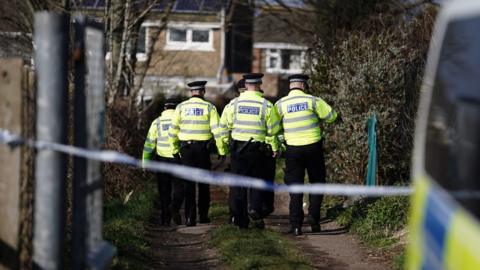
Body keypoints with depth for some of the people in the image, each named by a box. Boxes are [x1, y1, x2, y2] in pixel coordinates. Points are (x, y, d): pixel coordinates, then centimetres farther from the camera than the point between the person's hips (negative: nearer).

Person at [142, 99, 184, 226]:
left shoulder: (157, 122, 5)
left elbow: (149, 143, 2)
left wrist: (146, 162, 6)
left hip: (162, 158, 1)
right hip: (178, 158, -1)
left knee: (164, 190, 10)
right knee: (179, 187, 7)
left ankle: (165, 218, 9)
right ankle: (174, 207, -19)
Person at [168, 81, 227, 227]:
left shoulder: (181, 107, 4)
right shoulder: (209, 107, -1)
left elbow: (173, 130, 4)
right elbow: (217, 130, -6)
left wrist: (175, 149, 14)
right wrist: (222, 150, 0)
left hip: (186, 148, 1)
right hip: (203, 148, -1)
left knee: (189, 183, 2)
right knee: (203, 183, 13)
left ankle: (190, 217, -5)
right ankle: (203, 215, 17)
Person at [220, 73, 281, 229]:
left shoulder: (234, 104, -1)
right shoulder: (266, 105, -4)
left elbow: (224, 126, 2)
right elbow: (273, 130, -1)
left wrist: (226, 141, 16)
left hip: (237, 147, 1)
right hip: (257, 149, -1)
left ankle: (240, 220, 9)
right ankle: (255, 208, -11)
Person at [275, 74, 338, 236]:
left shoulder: (280, 104, -2)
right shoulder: (312, 100, -5)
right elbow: (331, 116, 1)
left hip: (292, 149, 1)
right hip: (313, 146, -1)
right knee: (316, 183, 14)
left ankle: (296, 224, 1)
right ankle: (314, 218, 3)